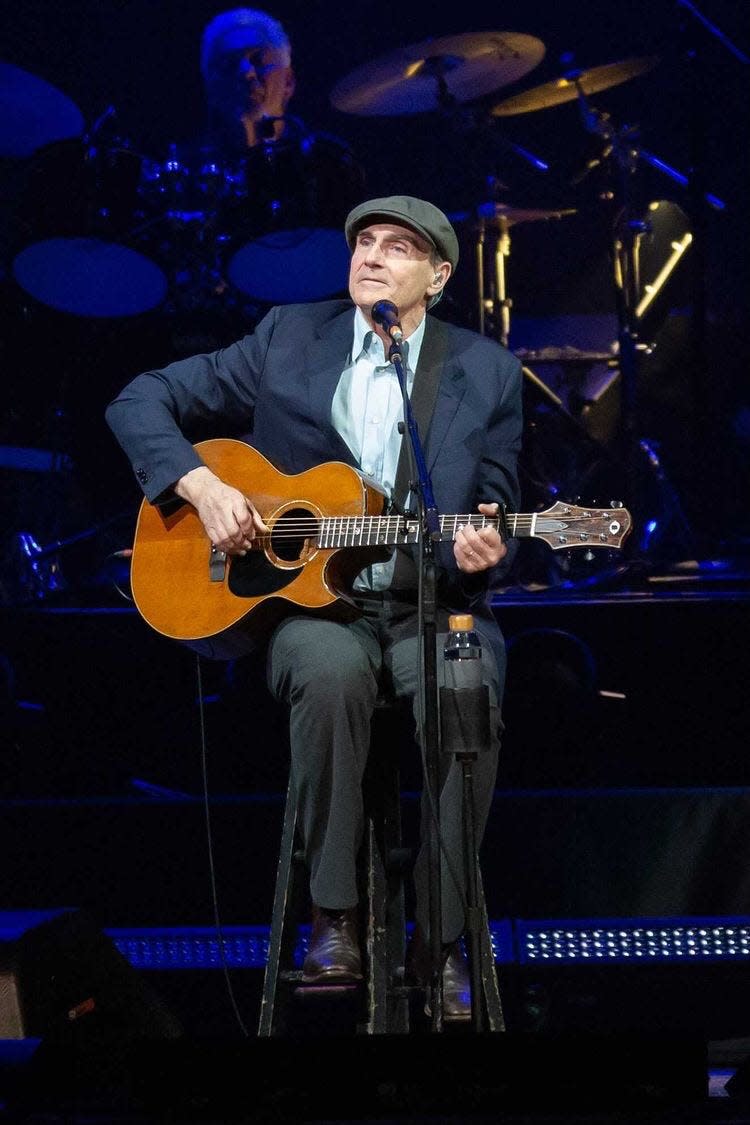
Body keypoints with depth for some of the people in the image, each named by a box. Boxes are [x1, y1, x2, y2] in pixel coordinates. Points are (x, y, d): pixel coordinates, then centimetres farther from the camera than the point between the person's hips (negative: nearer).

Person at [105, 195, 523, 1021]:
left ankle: (442, 943, -23)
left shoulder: (487, 372, 8)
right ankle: (335, 919, -26)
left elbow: (491, 519, 8)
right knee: (331, 672, -37)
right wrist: (199, 485, -9)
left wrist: (479, 551, -16)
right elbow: (141, 403, 8)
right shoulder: (288, 340, 7)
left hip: (432, 606, 0)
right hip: (309, 600, 0)